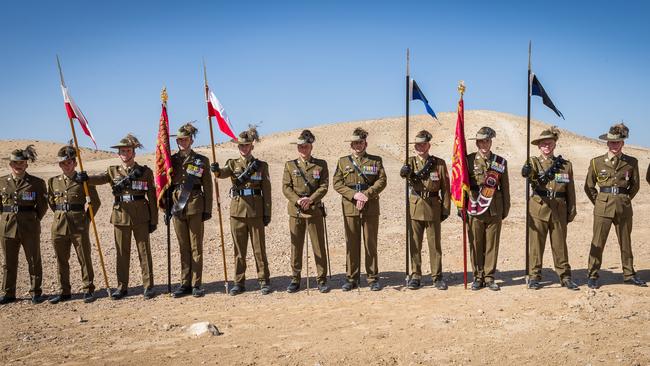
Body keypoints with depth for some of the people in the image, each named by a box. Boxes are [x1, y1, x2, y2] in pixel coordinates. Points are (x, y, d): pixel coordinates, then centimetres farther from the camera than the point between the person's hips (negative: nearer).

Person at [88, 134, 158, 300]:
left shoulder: (145, 172, 2)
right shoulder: (113, 171, 8)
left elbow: (152, 197, 2)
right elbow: (100, 178, -13)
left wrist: (153, 220, -1)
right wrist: (85, 178, -34)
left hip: (141, 217, -2)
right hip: (121, 216, 2)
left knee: (144, 251, 2)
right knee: (122, 252, 8)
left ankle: (148, 286, 9)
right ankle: (122, 287, 17)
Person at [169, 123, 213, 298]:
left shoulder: (201, 161, 2)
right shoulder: (172, 160, 10)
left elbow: (207, 187, 1)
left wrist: (207, 210, -4)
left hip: (195, 208, -3)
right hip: (177, 208, 3)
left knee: (196, 247, 1)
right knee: (183, 247, 9)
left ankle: (196, 284, 7)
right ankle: (185, 283, 15)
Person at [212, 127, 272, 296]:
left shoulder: (261, 165, 4)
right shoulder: (233, 163, 7)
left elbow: (266, 191, 3)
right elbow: (224, 173, -16)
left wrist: (267, 213, -3)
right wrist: (217, 170, -39)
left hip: (255, 210, -2)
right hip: (237, 210, 2)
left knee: (259, 248, 2)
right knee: (239, 249, 7)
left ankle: (264, 281, 10)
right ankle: (239, 282, 14)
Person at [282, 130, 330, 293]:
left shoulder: (321, 164, 6)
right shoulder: (290, 165, 8)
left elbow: (324, 186, -2)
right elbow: (286, 187, 1)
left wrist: (310, 200, -17)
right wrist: (298, 200, -15)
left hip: (314, 210, -1)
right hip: (295, 210, 1)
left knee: (319, 246, 1)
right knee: (296, 246, 6)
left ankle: (321, 280, 11)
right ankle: (295, 279, 16)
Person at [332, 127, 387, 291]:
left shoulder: (376, 161, 7)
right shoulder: (343, 161, 10)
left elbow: (381, 181, -3)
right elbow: (337, 183, 2)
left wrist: (366, 195, -16)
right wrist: (354, 194, -12)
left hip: (371, 208, -1)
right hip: (350, 207, 1)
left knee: (371, 243, 3)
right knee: (351, 244, 5)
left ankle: (373, 278, 12)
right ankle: (352, 278, 14)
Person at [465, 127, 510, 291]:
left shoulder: (500, 162, 8)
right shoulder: (469, 160, 3)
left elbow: (505, 187, 11)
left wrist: (505, 209, 9)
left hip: (494, 210, 1)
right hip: (474, 208, -1)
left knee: (492, 245, 5)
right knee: (476, 244, 4)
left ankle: (489, 277, 15)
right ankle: (478, 277, 15)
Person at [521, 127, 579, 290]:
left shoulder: (566, 164, 9)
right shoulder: (534, 162, 2)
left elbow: (570, 191, 12)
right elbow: (530, 174, -22)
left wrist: (571, 211, 9)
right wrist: (528, 173, -45)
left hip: (559, 210, 2)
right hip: (538, 208, -2)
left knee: (560, 244, 8)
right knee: (536, 243, 1)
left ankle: (565, 277, 17)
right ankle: (534, 277, 9)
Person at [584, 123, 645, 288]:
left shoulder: (631, 162, 4)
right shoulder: (596, 162, 1)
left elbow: (635, 186, 15)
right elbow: (589, 187, 8)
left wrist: (626, 199, 10)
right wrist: (598, 203, 5)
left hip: (624, 207, 2)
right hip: (603, 208, -2)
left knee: (626, 242, 12)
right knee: (597, 242, -2)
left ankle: (629, 274, 24)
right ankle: (593, 276, 5)